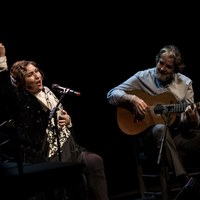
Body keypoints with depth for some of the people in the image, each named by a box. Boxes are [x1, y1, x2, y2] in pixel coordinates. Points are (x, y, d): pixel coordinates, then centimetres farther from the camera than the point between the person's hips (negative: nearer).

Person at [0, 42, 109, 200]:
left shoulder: (47, 92, 12)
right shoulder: (21, 101, -9)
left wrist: (68, 120, 1)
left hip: (67, 147, 7)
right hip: (46, 156, -7)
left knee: (95, 161, -12)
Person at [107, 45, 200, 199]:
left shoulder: (185, 83, 9)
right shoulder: (143, 77, 3)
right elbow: (111, 94, 2)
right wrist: (132, 99, -15)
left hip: (179, 134, 3)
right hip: (152, 135, -3)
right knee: (160, 129, -40)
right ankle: (185, 181, -47)